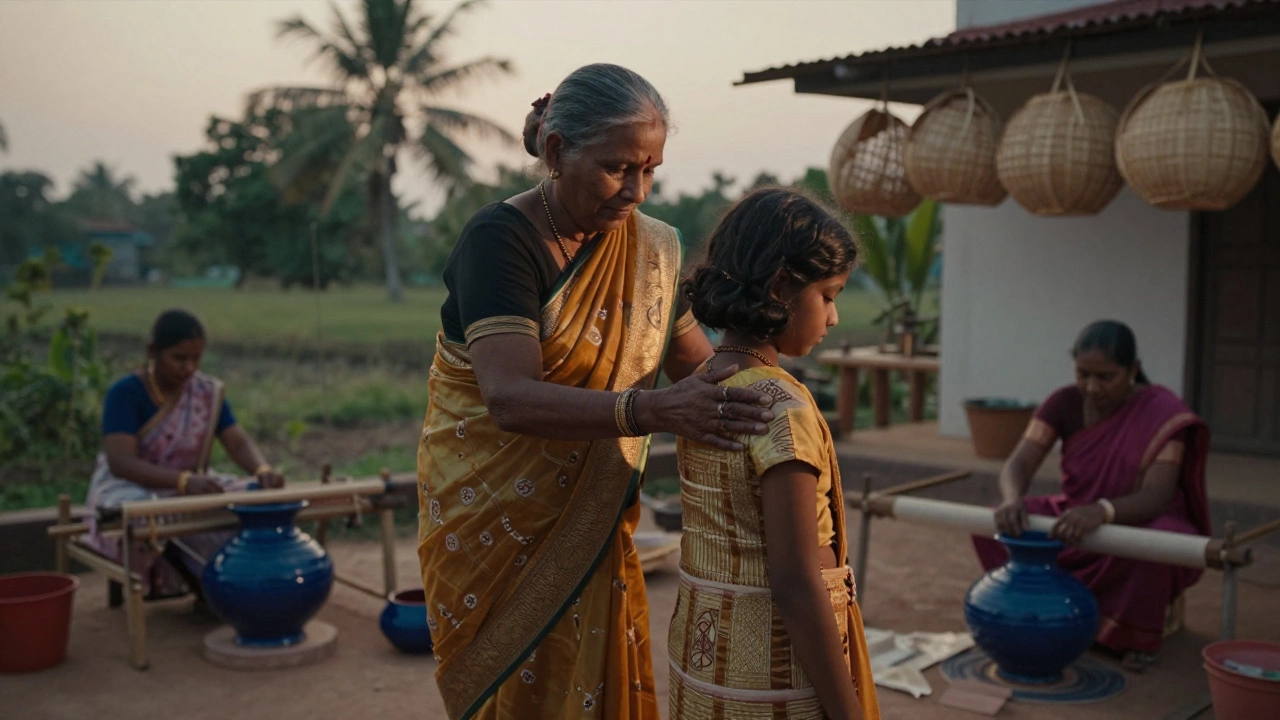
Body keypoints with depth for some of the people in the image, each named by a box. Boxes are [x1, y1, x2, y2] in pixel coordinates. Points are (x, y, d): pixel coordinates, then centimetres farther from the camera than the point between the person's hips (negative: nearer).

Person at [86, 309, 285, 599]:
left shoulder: (208, 391, -2)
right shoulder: (125, 393, -17)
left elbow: (239, 443, -10)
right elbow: (121, 462, -29)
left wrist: (263, 470, -35)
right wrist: (184, 481, -45)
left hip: (192, 487, 5)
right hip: (131, 489, -4)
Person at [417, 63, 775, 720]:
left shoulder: (649, 248, 0)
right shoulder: (500, 240, -18)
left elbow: (703, 368, 4)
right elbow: (511, 398, -30)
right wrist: (654, 409, -42)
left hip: (593, 528, 5)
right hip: (495, 524, -5)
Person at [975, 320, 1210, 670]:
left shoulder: (1162, 412, -22)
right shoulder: (1065, 404, -11)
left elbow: (1157, 496, -33)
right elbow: (1018, 463, -19)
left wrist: (1102, 511, -54)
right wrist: (1012, 499, -44)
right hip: (1074, 518, 4)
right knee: (991, 524, -19)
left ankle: (1136, 636, -11)